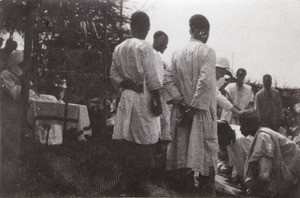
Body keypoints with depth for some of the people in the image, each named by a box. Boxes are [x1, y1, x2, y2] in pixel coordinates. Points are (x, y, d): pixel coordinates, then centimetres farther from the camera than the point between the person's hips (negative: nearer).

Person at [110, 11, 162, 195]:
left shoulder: (119, 48, 10)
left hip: (126, 96, 7)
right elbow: (151, 78, -14)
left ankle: (129, 181, 18)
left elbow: (114, 74, 11)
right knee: (145, 140, 1)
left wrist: (125, 84, 1)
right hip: (143, 97, -7)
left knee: (129, 139, 10)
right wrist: (157, 100, -11)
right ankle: (138, 182, 3)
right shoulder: (144, 46, -11)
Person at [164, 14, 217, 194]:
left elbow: (167, 80, 1)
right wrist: (194, 106, -15)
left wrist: (181, 100, -4)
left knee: (184, 148, 11)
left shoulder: (178, 54, 8)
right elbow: (205, 81, -19)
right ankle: (208, 189, 1)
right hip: (202, 109, -5)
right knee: (206, 148, 2)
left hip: (182, 111, 5)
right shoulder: (207, 52, -9)